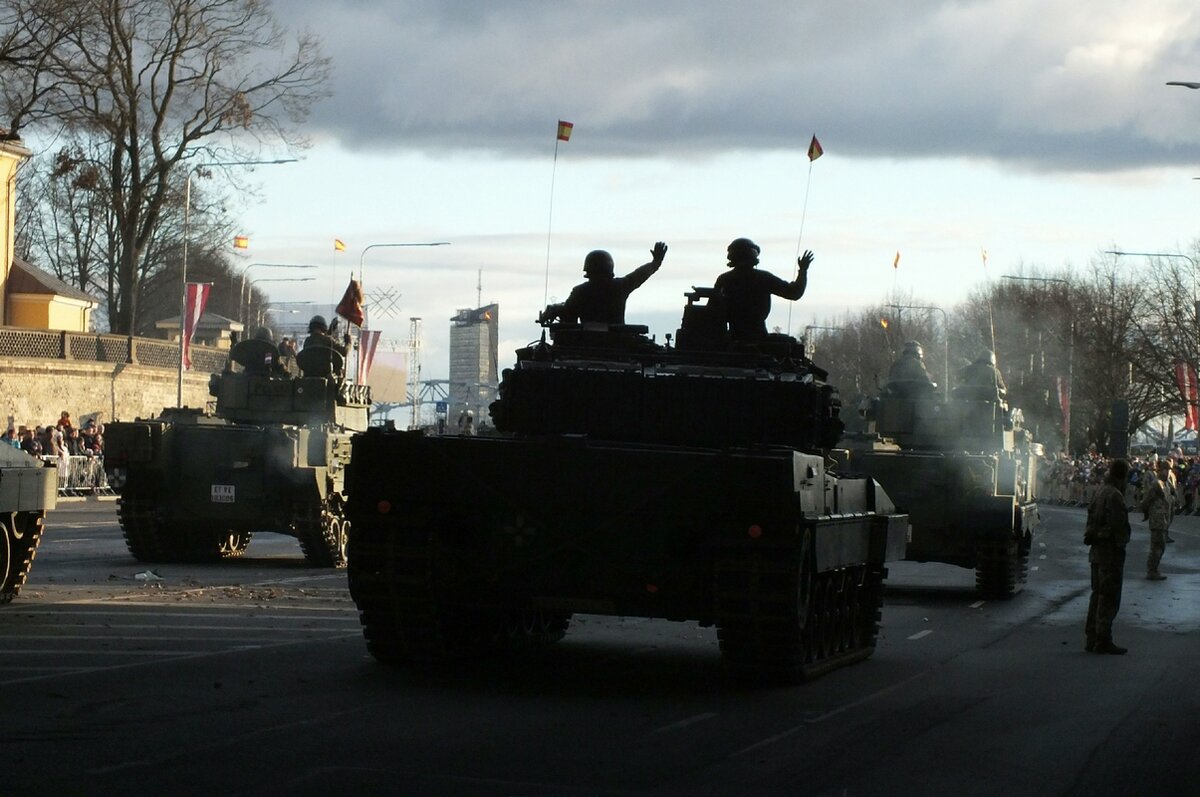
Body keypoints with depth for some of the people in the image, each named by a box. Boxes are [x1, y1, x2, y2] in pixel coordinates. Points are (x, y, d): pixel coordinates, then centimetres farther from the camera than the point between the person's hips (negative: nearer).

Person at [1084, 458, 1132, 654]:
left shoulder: (1100, 492, 11)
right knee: (1109, 598, -5)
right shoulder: (1114, 496, -18)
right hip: (1110, 552, -9)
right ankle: (1103, 641, -4)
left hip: (1097, 550, 9)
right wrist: (1120, 545, -12)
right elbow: (1117, 527, -21)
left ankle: (1092, 639, 19)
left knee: (1098, 595, 16)